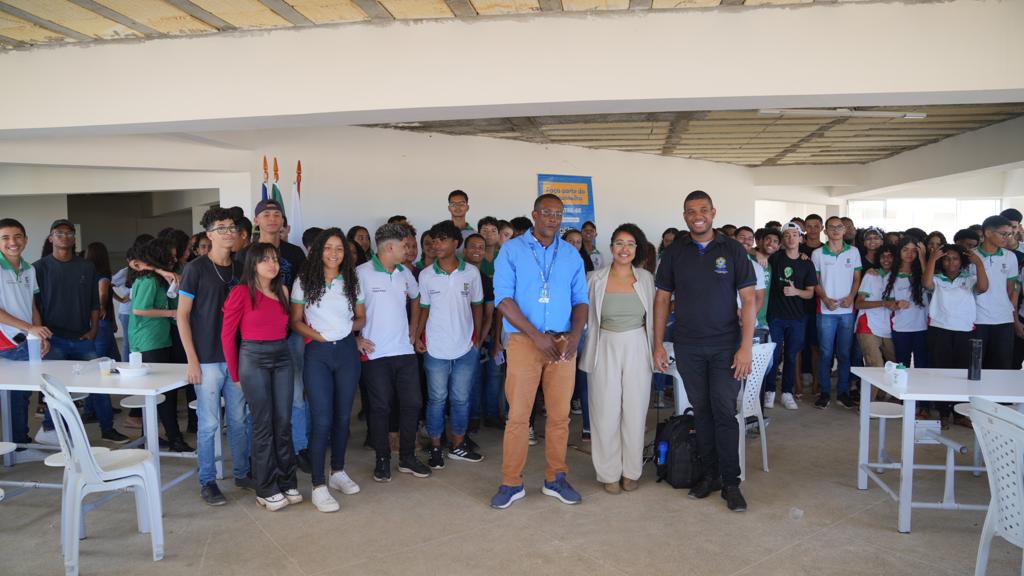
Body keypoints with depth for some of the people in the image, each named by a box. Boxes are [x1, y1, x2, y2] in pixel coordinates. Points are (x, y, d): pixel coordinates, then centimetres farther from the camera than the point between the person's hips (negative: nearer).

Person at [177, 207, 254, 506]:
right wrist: (192, 360, -10)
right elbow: (182, 316, -6)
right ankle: (207, 481, 16)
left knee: (240, 419, 11)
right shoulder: (196, 268, -5)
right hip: (208, 358, -4)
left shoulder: (241, 269, 8)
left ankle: (242, 472, 26)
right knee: (209, 423, 2)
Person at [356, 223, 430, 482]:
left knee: (412, 403, 7)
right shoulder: (362, 273, -10)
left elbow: (415, 298, 25)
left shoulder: (404, 273, 9)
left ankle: (407, 458, 21)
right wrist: (357, 338, -10)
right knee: (381, 407, 4)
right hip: (376, 353, -5)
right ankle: (382, 460, 18)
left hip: (405, 351, 6)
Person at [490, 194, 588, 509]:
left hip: (563, 343, 3)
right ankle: (511, 483, 10)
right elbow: (504, 299, -7)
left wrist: (576, 333, -8)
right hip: (524, 341, -3)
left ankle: (555, 479, 20)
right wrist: (537, 336, -14)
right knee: (518, 415, -1)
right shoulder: (511, 250, 1)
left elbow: (580, 299, 11)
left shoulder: (572, 255, 11)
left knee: (560, 414, 7)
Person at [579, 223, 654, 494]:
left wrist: (655, 350, 7)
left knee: (635, 411, 5)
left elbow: (653, 316, 11)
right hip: (605, 349, -1)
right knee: (606, 412, 2)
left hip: (637, 349, 1)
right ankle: (609, 473, 16)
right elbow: (583, 314, 6)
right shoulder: (595, 278, -1)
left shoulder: (646, 278, 3)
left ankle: (631, 471, 21)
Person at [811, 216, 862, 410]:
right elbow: (815, 281, 4)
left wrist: (850, 297, -8)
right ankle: (825, 392, 9)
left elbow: (857, 278, 8)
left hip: (847, 310, 2)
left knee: (845, 353, 7)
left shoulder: (853, 252, 7)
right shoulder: (818, 253, 3)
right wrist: (826, 299, -11)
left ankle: (843, 392, 15)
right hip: (826, 310, -1)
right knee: (825, 353, 1)